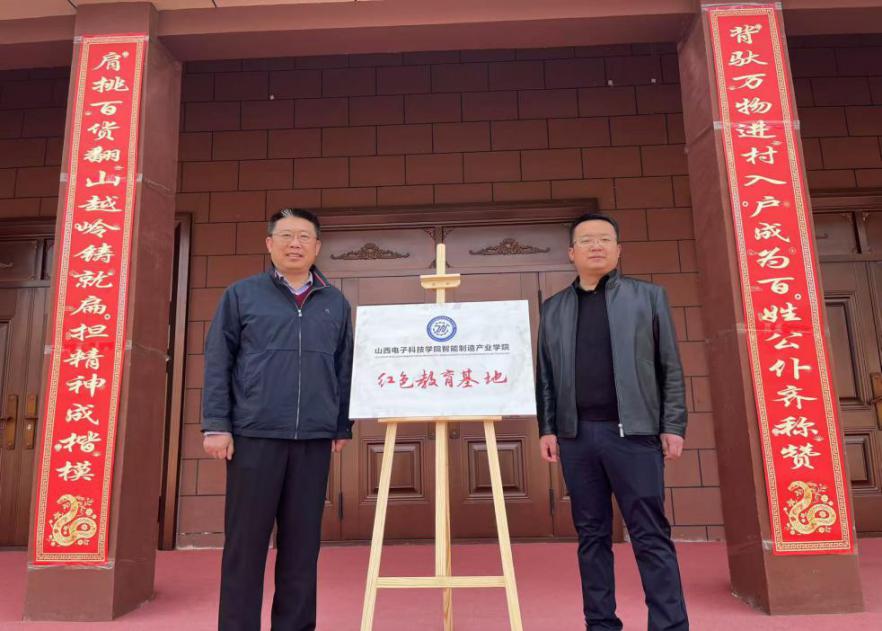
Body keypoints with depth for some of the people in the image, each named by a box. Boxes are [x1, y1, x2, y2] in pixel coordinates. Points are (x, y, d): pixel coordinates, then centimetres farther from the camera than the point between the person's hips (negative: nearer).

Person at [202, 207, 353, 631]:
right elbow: (217, 362, 2)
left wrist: (343, 427, 9)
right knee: (246, 541, 5)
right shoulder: (241, 295, 6)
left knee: (302, 542, 9)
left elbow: (344, 370, 13)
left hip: (314, 440, 2)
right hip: (254, 435, -2)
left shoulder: (336, 303, 12)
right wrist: (216, 425, -5)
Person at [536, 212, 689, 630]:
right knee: (592, 535, 8)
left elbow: (670, 367, 5)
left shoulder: (648, 297, 8)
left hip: (633, 431, -2)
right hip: (576, 434, 2)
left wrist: (673, 426, -2)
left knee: (651, 535, -1)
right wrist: (547, 428, 4)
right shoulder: (553, 309, 13)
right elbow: (545, 375, 12)